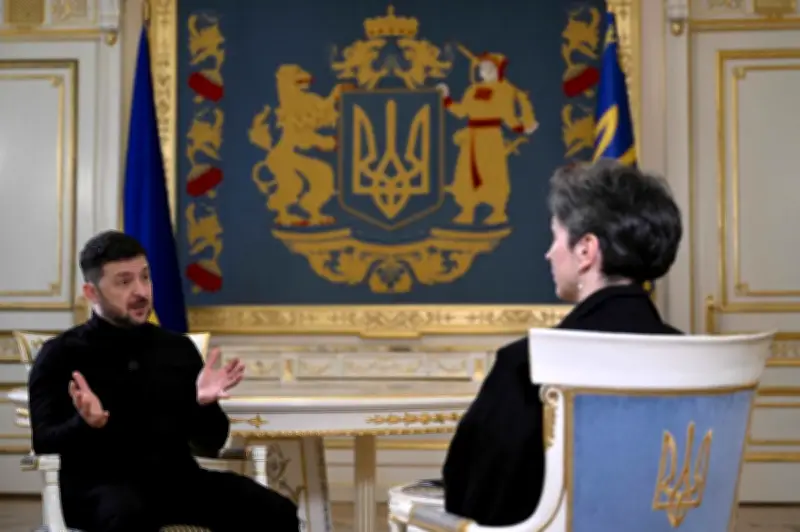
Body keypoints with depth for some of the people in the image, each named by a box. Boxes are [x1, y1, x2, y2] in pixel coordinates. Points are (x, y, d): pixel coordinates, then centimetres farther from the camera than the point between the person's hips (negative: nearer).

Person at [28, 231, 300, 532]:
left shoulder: (178, 348, 14)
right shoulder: (61, 355, 4)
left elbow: (209, 444, 13)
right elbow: (43, 442, -4)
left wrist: (204, 403, -9)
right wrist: (86, 424, -24)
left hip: (174, 479, 4)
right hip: (97, 485, -4)